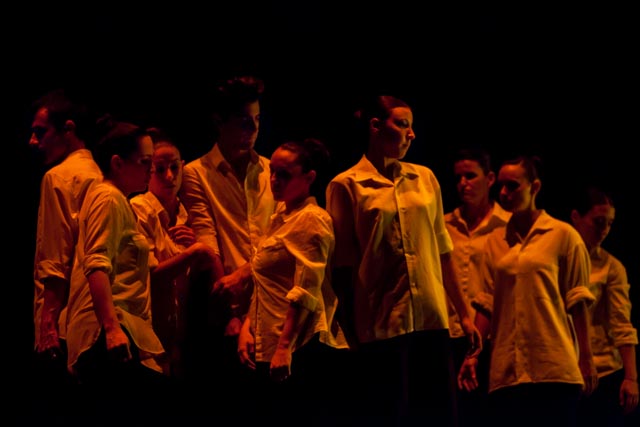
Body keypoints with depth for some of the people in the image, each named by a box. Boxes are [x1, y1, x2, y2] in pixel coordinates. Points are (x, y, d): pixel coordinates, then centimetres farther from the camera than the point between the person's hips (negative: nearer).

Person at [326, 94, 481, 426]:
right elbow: (343, 266, -1)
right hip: (382, 323, -4)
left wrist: (464, 313, 13)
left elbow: (442, 251, 14)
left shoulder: (425, 178, 12)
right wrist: (350, 333, -3)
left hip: (431, 320, 4)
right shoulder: (346, 186, -1)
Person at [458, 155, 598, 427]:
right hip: (506, 369, 3)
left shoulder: (563, 235, 2)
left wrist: (586, 359, -4)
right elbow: (488, 303, 11)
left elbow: (576, 301, 0)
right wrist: (473, 354, 3)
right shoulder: (495, 242, 12)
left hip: (553, 367, -3)